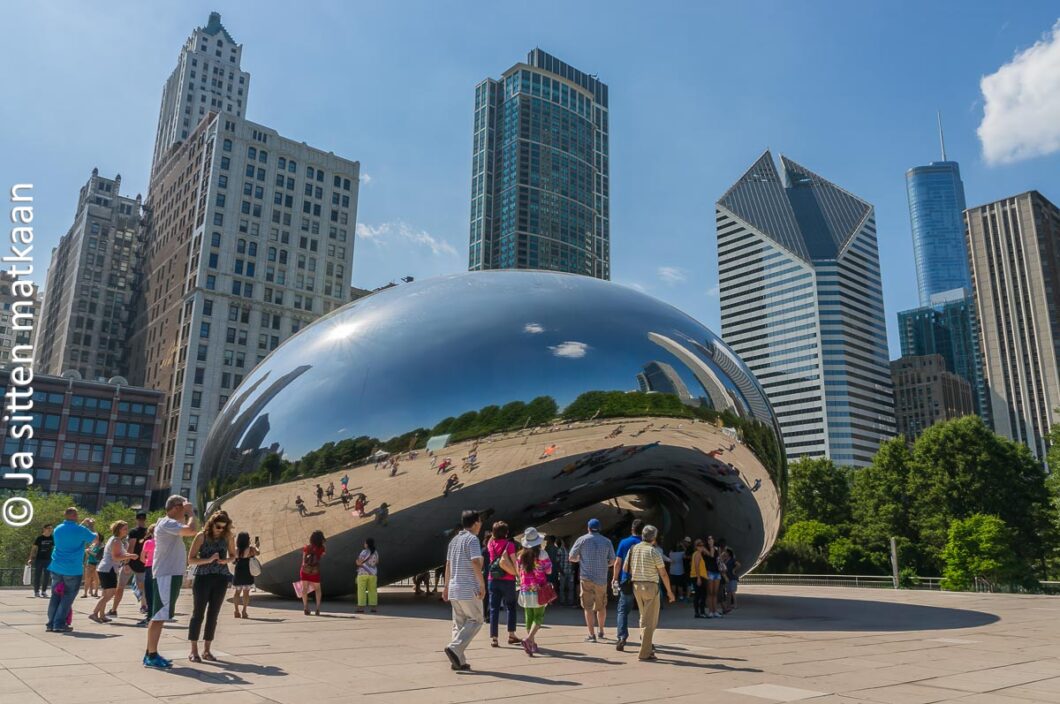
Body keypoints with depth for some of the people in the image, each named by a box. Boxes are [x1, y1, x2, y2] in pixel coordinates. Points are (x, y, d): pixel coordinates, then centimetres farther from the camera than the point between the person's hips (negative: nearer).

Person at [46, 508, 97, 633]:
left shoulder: (57, 529, 7)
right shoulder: (80, 530, -12)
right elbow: (95, 539, -1)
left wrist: (83, 524, 26)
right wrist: (91, 527, 14)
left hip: (56, 568, 6)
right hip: (73, 570, -5)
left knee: (55, 596, 13)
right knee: (68, 597, 2)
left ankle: (51, 623, 13)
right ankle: (59, 624, -1)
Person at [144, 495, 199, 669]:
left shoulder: (169, 523, 16)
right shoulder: (167, 523, -15)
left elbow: (188, 531, 28)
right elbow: (192, 530, -29)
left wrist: (188, 515, 16)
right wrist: (191, 513, -13)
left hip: (169, 574, 11)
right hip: (166, 575, -11)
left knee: (159, 616, 14)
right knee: (159, 616, -7)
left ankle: (151, 654, 21)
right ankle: (152, 656, -3)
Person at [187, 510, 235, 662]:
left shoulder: (227, 537, 4)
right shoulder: (202, 536, -5)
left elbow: (232, 555, 17)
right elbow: (191, 559, -4)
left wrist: (226, 560, -6)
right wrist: (208, 560, -19)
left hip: (221, 579, 3)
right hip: (203, 577, -3)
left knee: (213, 615, 7)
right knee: (198, 614, 0)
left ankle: (206, 650, 16)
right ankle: (194, 651, 8)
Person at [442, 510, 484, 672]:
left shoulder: (454, 540, 16)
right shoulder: (472, 539, -9)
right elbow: (476, 562, -19)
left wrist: (446, 586, 22)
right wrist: (482, 584, -13)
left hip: (454, 588, 8)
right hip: (469, 588, -8)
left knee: (459, 624, 11)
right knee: (475, 620, 1)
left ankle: (458, 661, 8)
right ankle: (454, 648, -13)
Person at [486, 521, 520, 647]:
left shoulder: (491, 544, 3)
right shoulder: (509, 544, -7)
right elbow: (514, 561, -10)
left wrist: (493, 535, 18)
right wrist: (517, 573, 0)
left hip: (493, 580, 3)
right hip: (507, 580, -3)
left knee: (494, 609, 4)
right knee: (510, 607, 12)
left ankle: (494, 638, 1)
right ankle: (511, 635, 14)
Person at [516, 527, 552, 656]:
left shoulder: (521, 555, 1)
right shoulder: (542, 554, -11)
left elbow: (519, 572, 8)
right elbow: (548, 571, -4)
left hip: (525, 590, 4)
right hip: (538, 590, -4)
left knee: (528, 617, 14)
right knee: (538, 617, 2)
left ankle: (532, 643, 19)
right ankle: (528, 639, -18)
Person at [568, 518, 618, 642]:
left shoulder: (582, 540, -1)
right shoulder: (607, 542, 6)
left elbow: (571, 558, 0)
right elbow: (613, 561, 6)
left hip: (587, 578, -2)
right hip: (602, 579, 3)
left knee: (588, 607, 0)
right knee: (601, 606, 17)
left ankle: (591, 635, -3)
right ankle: (601, 632, 27)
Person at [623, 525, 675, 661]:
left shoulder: (633, 549, 5)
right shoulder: (654, 552, -11)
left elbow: (625, 569, 9)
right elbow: (663, 574, -9)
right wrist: (669, 591, 0)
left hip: (636, 586, 6)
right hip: (650, 586, -6)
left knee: (644, 617, 22)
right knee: (650, 620, 0)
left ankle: (647, 646, 22)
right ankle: (644, 653, 0)